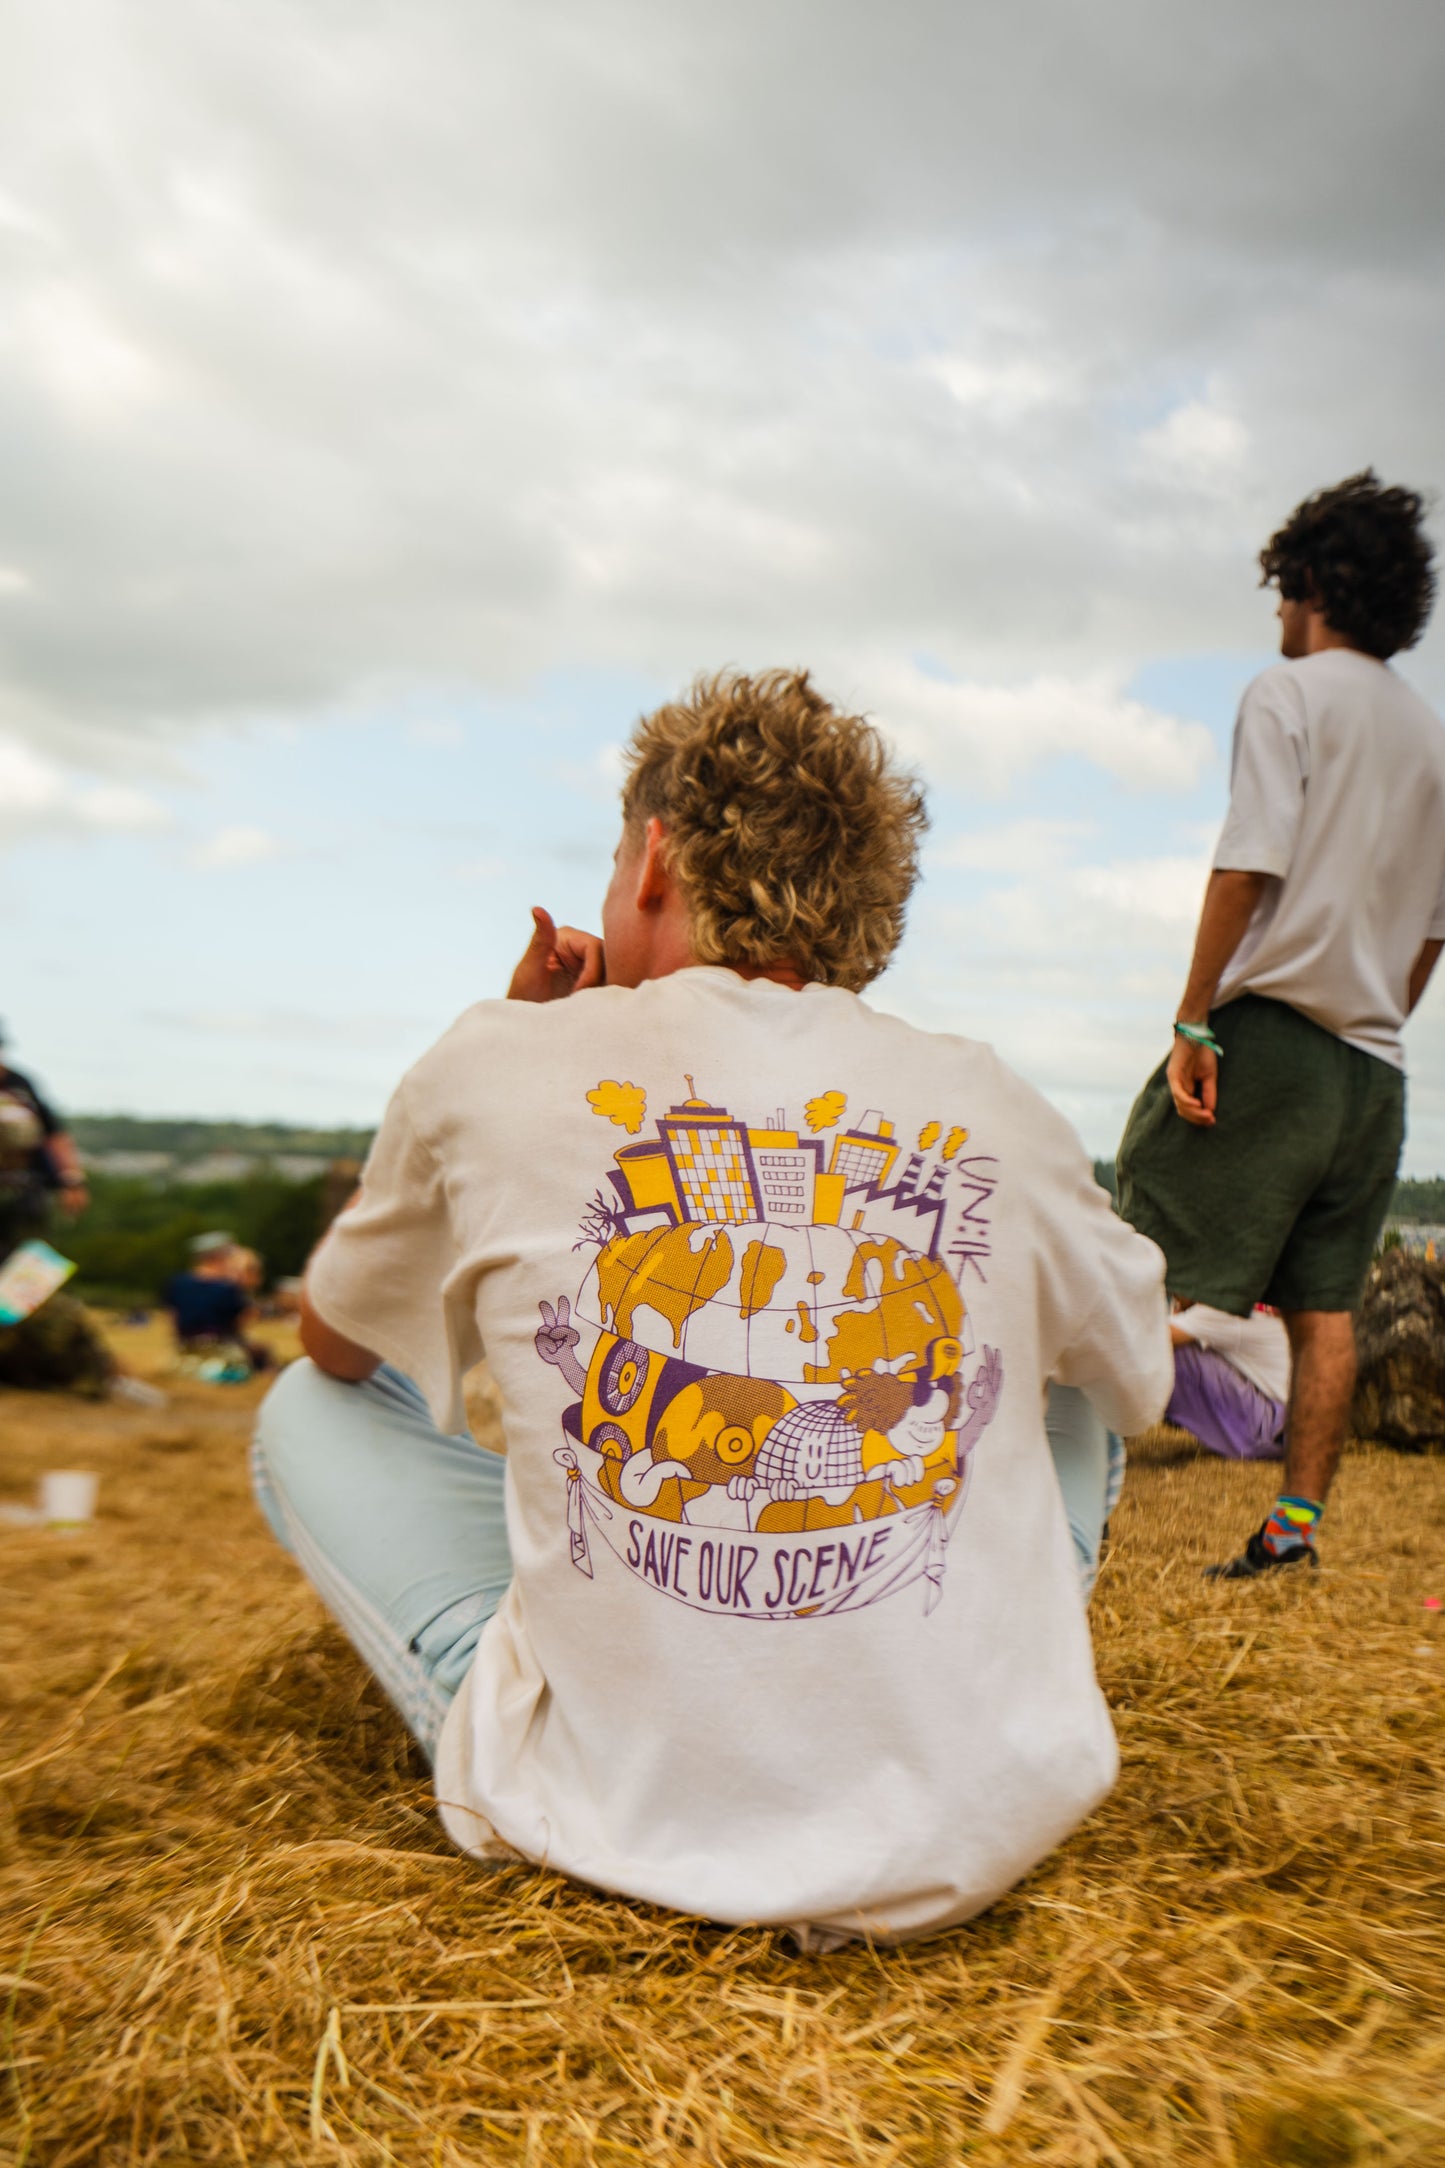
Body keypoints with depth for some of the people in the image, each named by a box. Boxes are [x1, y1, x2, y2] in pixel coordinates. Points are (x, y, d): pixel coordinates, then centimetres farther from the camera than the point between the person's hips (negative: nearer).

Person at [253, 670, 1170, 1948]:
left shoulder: (501, 1066, -6)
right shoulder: (994, 1111, -1)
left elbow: (334, 1345, 15)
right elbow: (1144, 1384, 19)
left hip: (616, 1819, -1)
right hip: (977, 1833, 2)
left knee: (309, 1410, 19)